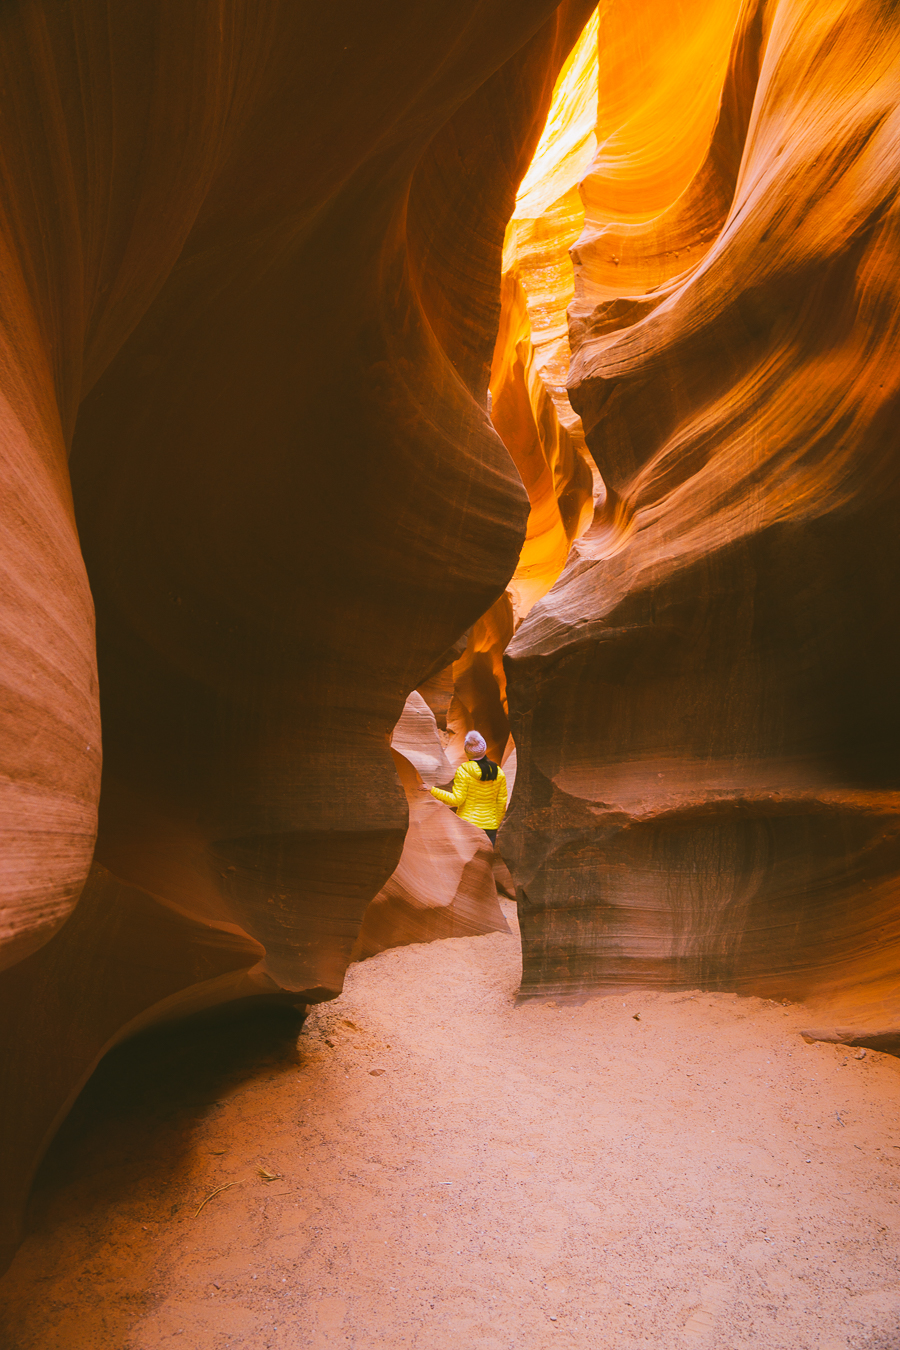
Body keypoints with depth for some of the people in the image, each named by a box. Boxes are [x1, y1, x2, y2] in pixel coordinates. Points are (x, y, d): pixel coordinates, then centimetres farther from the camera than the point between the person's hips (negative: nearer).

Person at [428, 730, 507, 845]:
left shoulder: (463, 771, -9)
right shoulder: (499, 773, 4)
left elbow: (456, 799, -11)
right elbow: (502, 804, 8)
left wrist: (432, 790, -8)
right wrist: (496, 826, 18)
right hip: (490, 827, 4)